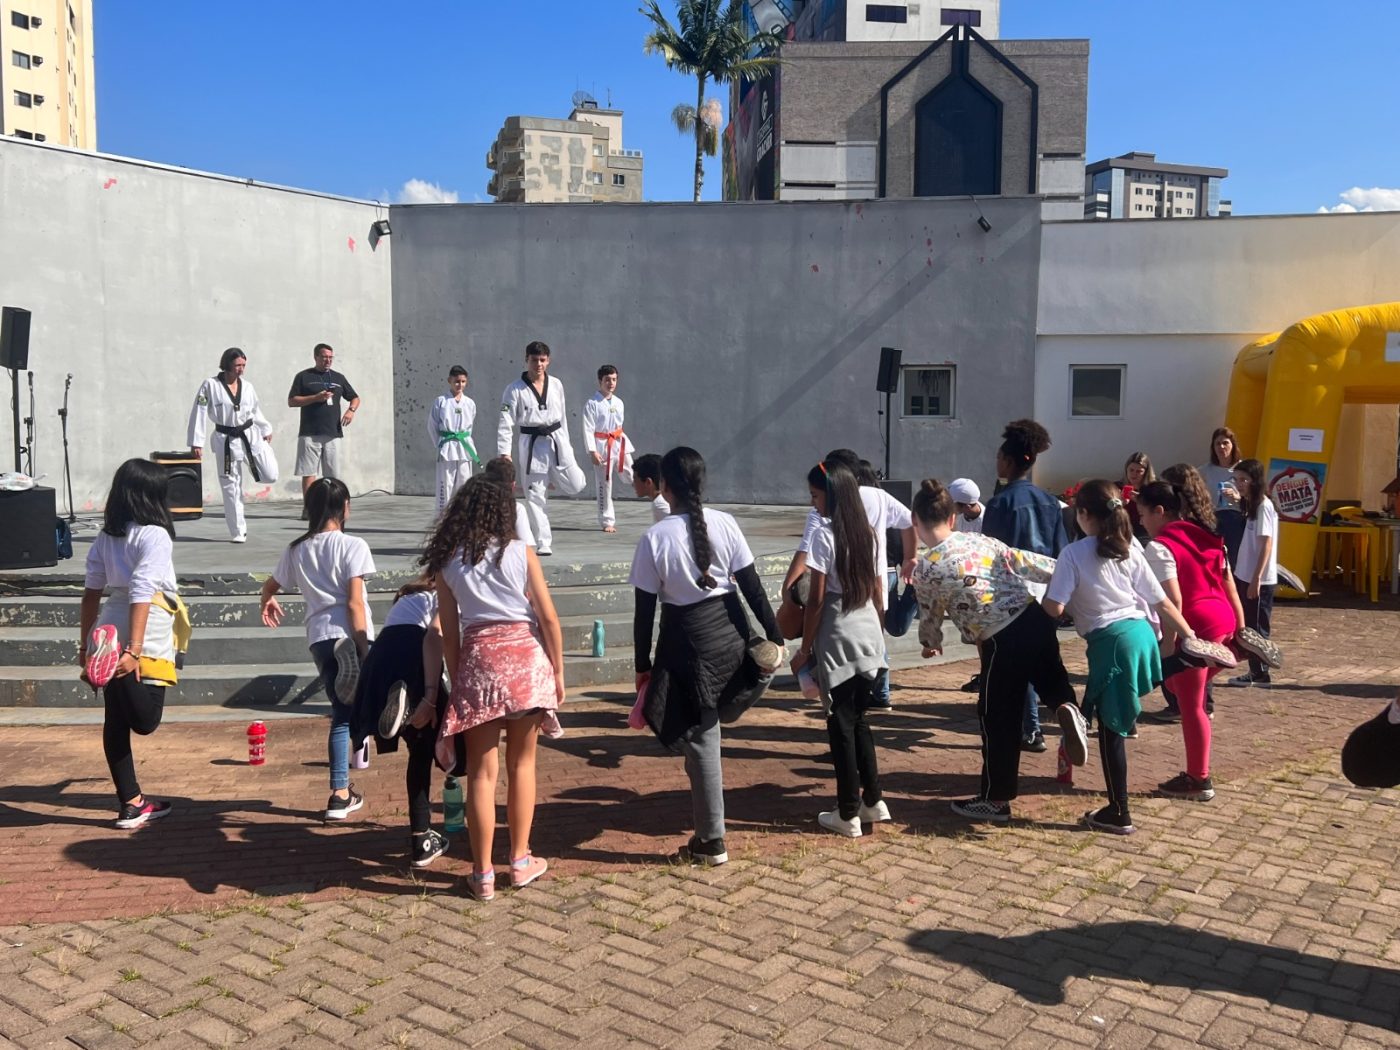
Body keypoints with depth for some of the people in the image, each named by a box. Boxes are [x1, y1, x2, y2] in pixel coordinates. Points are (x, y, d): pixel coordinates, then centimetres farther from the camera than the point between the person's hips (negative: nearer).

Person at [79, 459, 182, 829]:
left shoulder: (106, 537, 12)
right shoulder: (154, 535, -8)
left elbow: (92, 592, 14)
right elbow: (142, 592, -16)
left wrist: (86, 645, 22)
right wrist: (134, 651, -21)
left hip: (108, 633, 7)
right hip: (145, 636, -7)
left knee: (117, 720, 12)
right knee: (145, 720, 1)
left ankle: (131, 802, 21)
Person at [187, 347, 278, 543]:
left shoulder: (247, 386, 2)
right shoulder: (210, 385, -9)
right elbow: (199, 414, -9)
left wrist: (266, 431, 21)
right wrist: (196, 442, -10)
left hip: (251, 436, 3)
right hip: (227, 440, -3)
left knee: (270, 476, -4)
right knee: (231, 487, 3)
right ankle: (238, 532, 14)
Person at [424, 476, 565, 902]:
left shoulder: (448, 562, 5)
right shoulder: (521, 553, 0)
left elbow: (449, 632, 4)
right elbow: (548, 619, -2)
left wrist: (456, 679, 12)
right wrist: (558, 673, 6)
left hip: (478, 662, 1)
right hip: (526, 659, 0)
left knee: (481, 772, 6)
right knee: (522, 764, 13)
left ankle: (483, 874, 12)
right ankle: (521, 862, 22)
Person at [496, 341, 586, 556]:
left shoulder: (556, 385, 5)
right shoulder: (515, 390, -5)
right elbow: (506, 424, -8)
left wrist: (565, 445, 17)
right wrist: (504, 453, -16)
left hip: (556, 441, 3)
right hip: (531, 446, -3)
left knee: (575, 485, -7)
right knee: (536, 497, 2)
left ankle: (552, 476, 27)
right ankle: (543, 544, 11)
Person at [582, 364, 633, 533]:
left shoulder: (618, 402, 8)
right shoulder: (591, 404, -10)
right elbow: (588, 429, -13)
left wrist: (621, 441, 19)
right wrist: (592, 451, -19)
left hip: (619, 444, 5)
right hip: (602, 446, -5)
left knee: (631, 476, -1)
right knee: (604, 486, 1)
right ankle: (607, 522, 8)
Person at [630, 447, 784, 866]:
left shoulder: (655, 538, -13)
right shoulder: (724, 524, -5)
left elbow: (644, 610, -9)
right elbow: (752, 585, -4)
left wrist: (643, 668, 0)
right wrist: (773, 635, 5)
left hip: (687, 639, -4)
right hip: (728, 631, 4)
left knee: (700, 739, 5)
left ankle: (711, 843, 16)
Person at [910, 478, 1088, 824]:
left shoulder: (925, 570, -4)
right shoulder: (980, 540, 6)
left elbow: (930, 618, 9)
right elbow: (1027, 563, 4)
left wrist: (930, 644, 30)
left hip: (1002, 641, -5)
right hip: (1035, 618, 5)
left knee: (997, 717, 10)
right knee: (1048, 672, 32)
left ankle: (996, 800, 23)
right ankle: (1067, 707, -2)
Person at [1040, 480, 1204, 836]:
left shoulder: (1074, 553, -5)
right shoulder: (1129, 551, 12)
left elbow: (1055, 608, -12)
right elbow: (1162, 603, 13)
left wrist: (1039, 599, 11)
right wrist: (1189, 636, 23)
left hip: (1111, 642, -6)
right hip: (1142, 633, 6)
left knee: (1110, 728, 3)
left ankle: (1118, 814, 10)